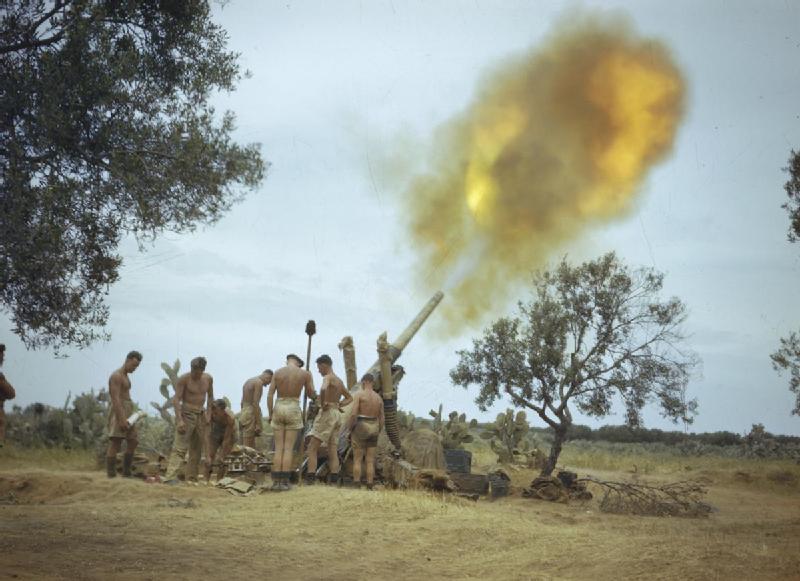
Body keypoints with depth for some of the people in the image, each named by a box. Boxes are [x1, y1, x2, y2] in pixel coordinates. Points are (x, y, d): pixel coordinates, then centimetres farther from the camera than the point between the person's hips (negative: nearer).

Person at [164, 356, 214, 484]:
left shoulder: (208, 379, 5)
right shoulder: (184, 379, -10)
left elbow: (210, 397, 19)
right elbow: (176, 399, -14)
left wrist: (209, 413, 7)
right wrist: (179, 420, -24)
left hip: (201, 415, 6)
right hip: (186, 414, -6)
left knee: (197, 449, 7)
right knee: (180, 447, -15)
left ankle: (192, 478, 13)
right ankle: (171, 477, -22)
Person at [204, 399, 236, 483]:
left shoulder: (230, 418, -37)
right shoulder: (211, 416, -33)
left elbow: (226, 438, -29)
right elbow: (208, 436, -33)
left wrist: (221, 455, -29)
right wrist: (208, 456, -38)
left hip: (227, 437, -2)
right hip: (215, 435, 2)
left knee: (221, 461, -15)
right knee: (208, 460, -11)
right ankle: (206, 481, -4)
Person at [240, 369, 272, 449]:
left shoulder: (248, 381, 18)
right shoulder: (259, 382, -10)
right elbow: (255, 403, -17)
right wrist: (258, 424, -17)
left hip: (243, 414, 9)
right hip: (251, 415, -9)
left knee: (244, 446, 7)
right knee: (249, 448, -10)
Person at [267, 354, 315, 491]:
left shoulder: (277, 373, 4)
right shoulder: (305, 374, 1)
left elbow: (270, 395, 0)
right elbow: (311, 395, 8)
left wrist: (270, 414, 7)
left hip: (279, 408, 2)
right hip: (293, 409, -2)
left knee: (278, 448, 6)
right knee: (289, 448, 0)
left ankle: (276, 481, 2)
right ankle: (284, 481, -3)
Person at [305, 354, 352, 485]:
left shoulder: (328, 377, -8)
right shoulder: (339, 381, 19)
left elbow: (324, 389, -32)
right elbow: (349, 398, 31)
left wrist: (323, 403, -18)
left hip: (327, 414, -8)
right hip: (337, 415, 8)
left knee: (312, 447, -7)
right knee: (333, 450, 5)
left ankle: (310, 477, -17)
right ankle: (334, 478, -4)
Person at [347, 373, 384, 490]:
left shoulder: (359, 394, -7)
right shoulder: (379, 398, 8)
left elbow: (353, 414, -15)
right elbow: (381, 419, 8)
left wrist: (350, 430, -5)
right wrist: (376, 434, 15)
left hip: (360, 428, -4)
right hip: (374, 429, 4)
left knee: (357, 460, -1)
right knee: (370, 461, 6)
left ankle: (356, 487, -6)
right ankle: (370, 488, 1)